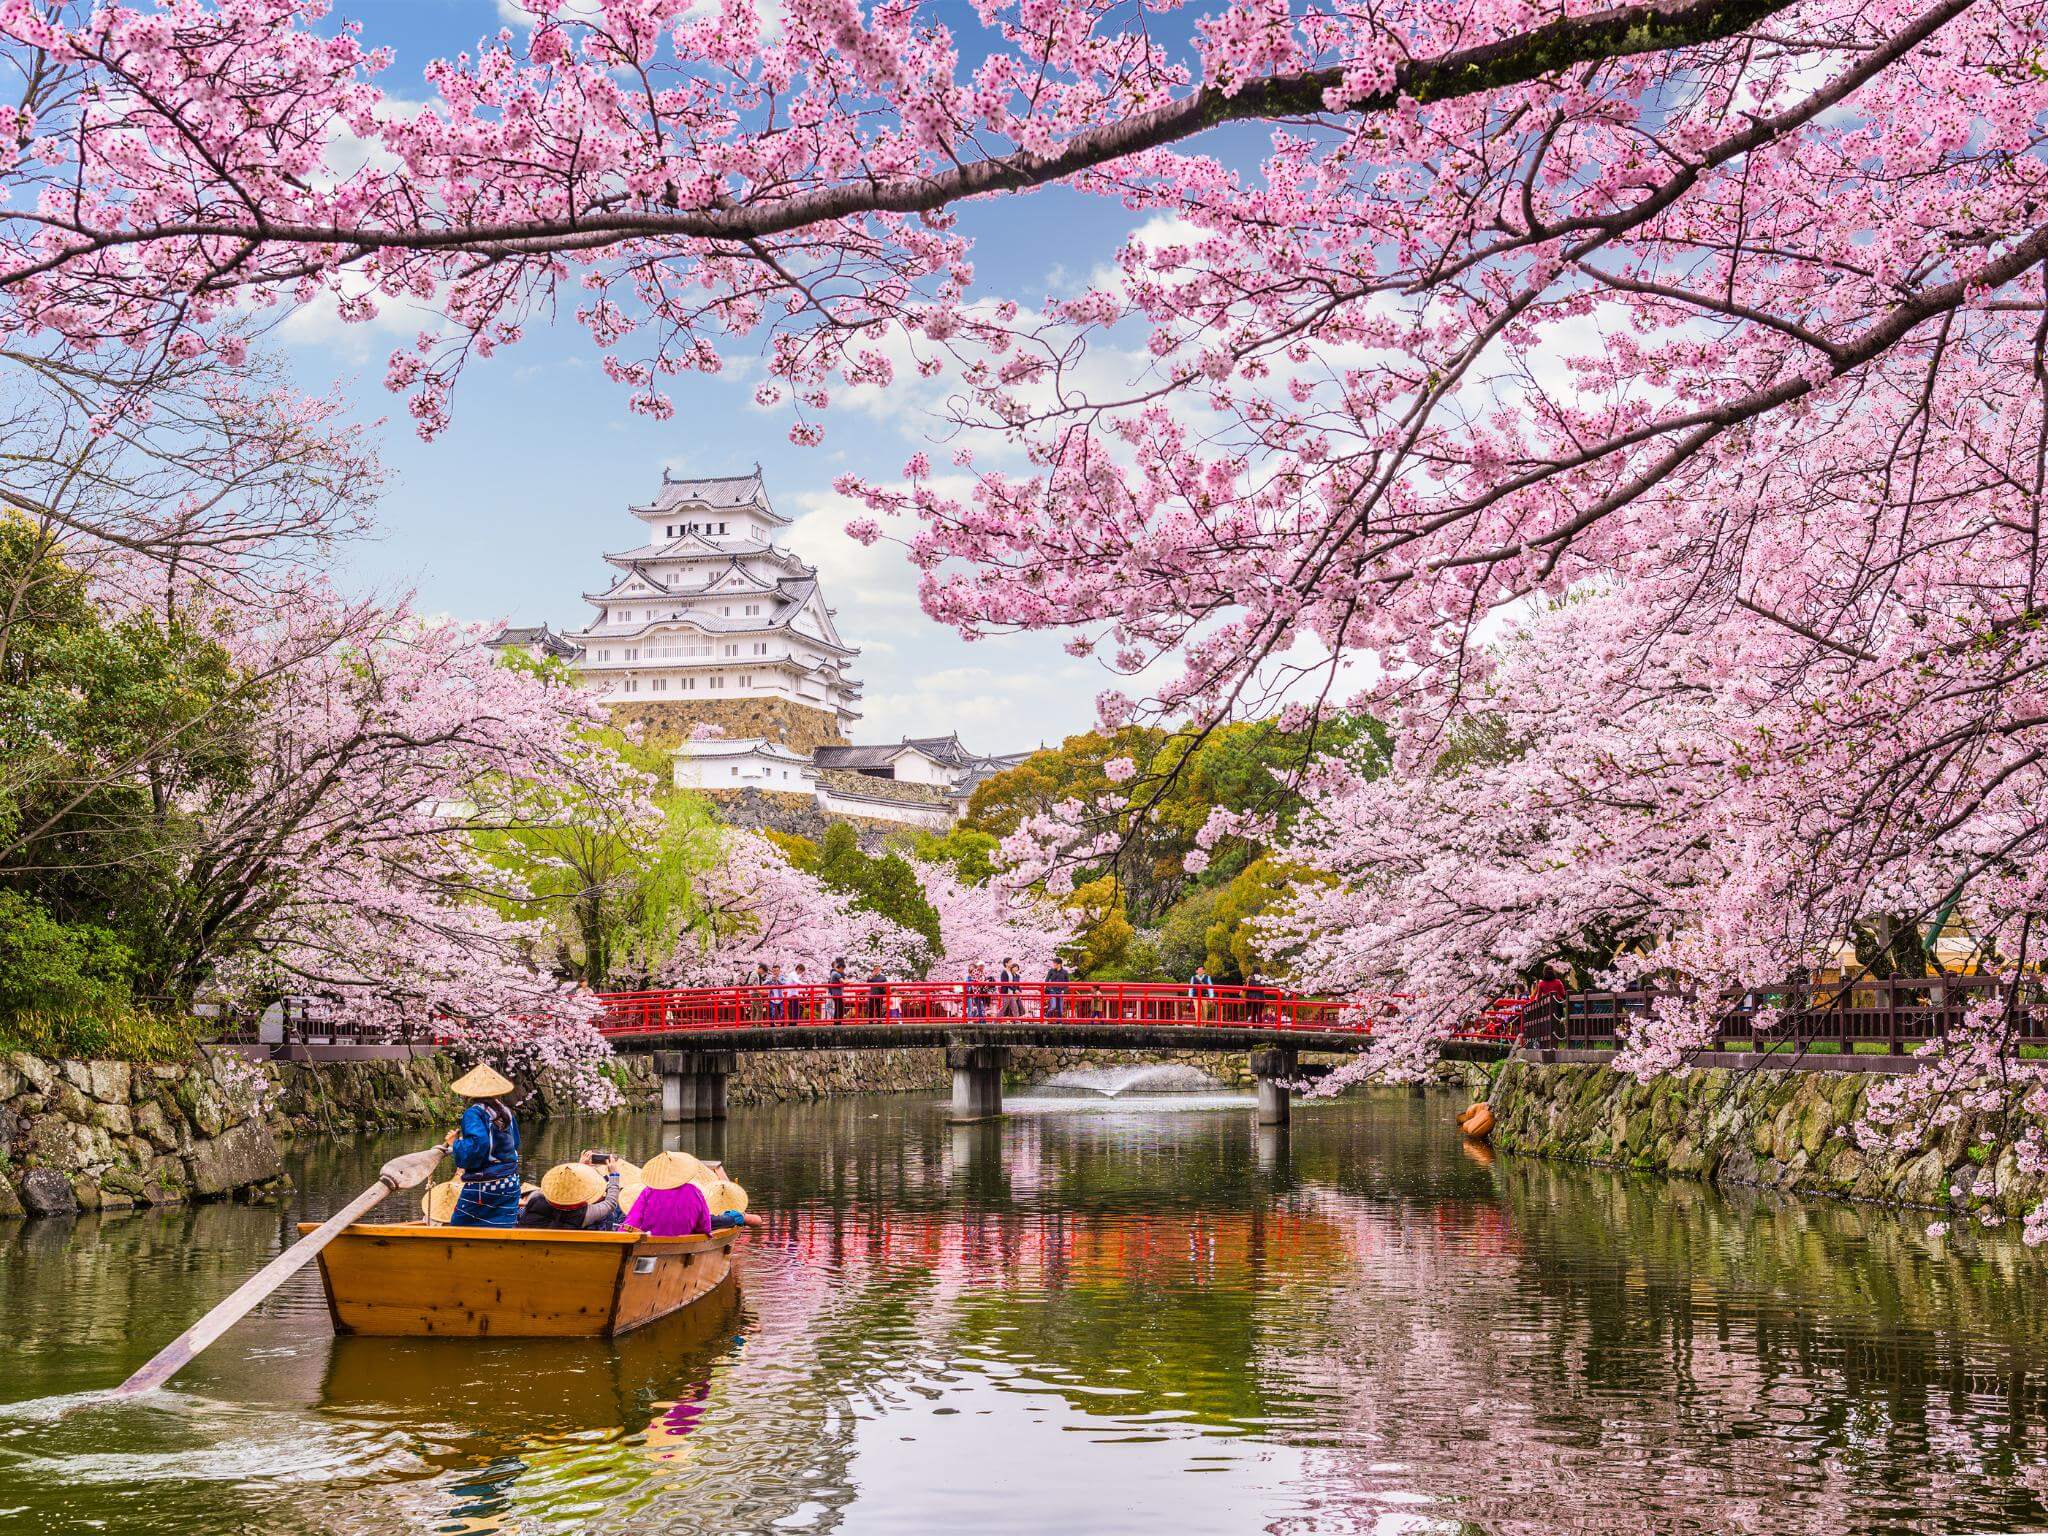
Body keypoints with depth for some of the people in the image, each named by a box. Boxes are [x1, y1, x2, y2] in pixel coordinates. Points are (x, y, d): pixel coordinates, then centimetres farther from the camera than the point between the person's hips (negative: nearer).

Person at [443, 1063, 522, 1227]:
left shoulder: (474, 1113, -12)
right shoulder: (506, 1112, 8)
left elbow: (477, 1145, -25)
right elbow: (515, 1144, 18)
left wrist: (455, 1143, -9)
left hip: (482, 1187, -6)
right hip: (511, 1183, 6)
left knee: (460, 1226, 7)